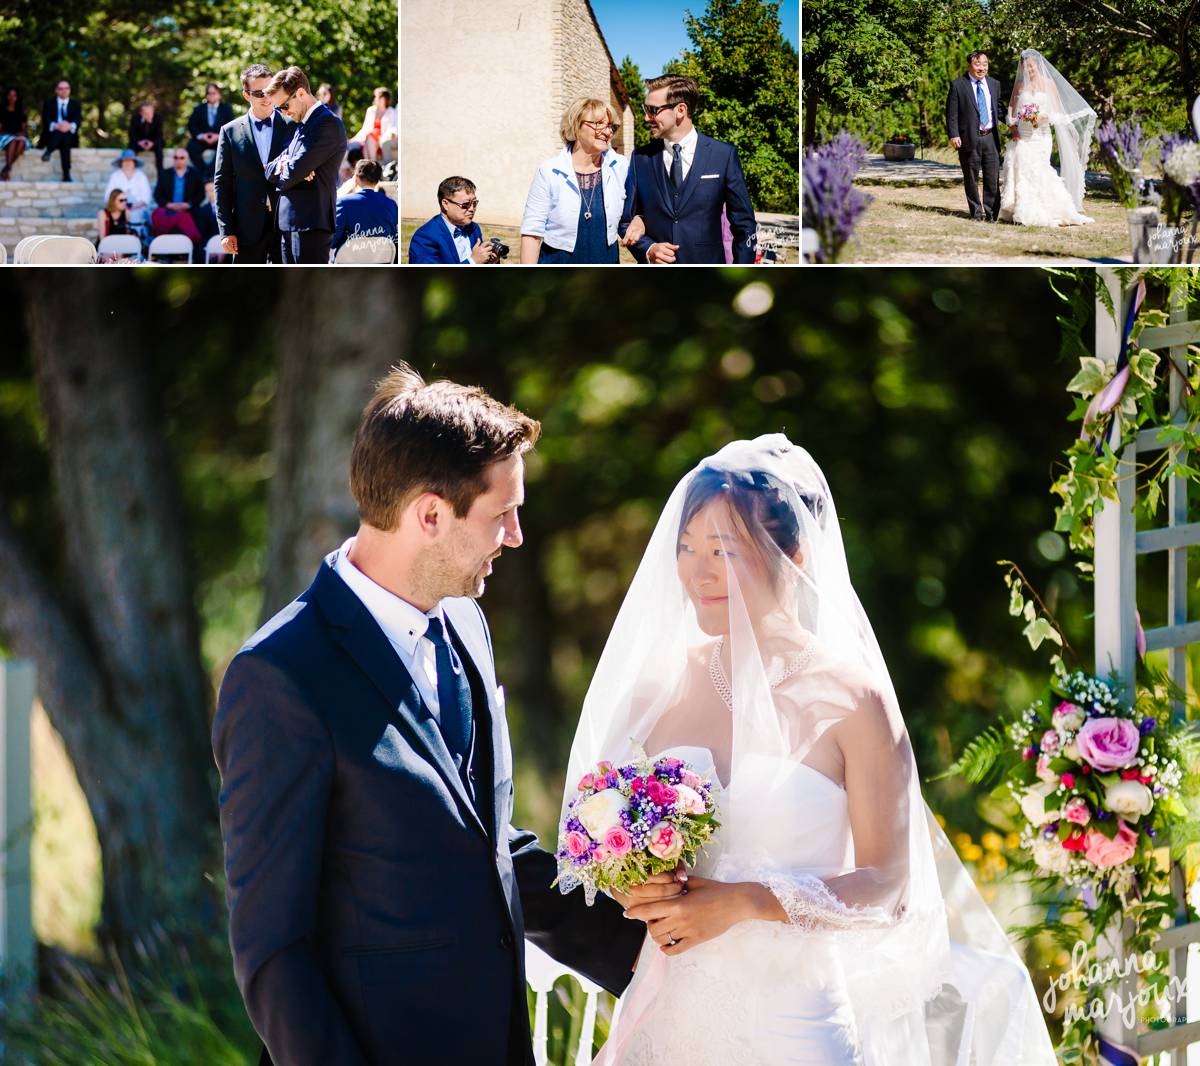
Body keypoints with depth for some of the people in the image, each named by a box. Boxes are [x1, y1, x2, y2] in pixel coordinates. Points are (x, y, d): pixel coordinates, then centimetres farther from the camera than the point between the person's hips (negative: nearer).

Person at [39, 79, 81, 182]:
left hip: (69, 136, 0)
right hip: (52, 134, 0)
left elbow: (78, 120, -2)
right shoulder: (49, 103, 14)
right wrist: (56, 126, -26)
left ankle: (66, 174, -47)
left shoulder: (75, 104, 17)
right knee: (59, 131, -36)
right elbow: (45, 120, -3)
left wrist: (71, 126, -28)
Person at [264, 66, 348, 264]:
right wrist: (284, 165, -7)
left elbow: (295, 171, -18)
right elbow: (270, 170, 15)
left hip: (311, 224, -10)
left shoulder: (328, 124, -11)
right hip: (288, 224, 10)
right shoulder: (300, 125, 20)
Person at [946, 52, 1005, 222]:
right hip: (969, 137, -3)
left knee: (993, 178, 1)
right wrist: (953, 135, -13)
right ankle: (976, 211, 16)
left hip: (990, 137, 3)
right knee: (971, 178, 4)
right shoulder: (958, 85, -1)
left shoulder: (994, 84, 13)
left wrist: (997, 132, 15)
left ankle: (991, 212, 9)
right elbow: (951, 113, -4)